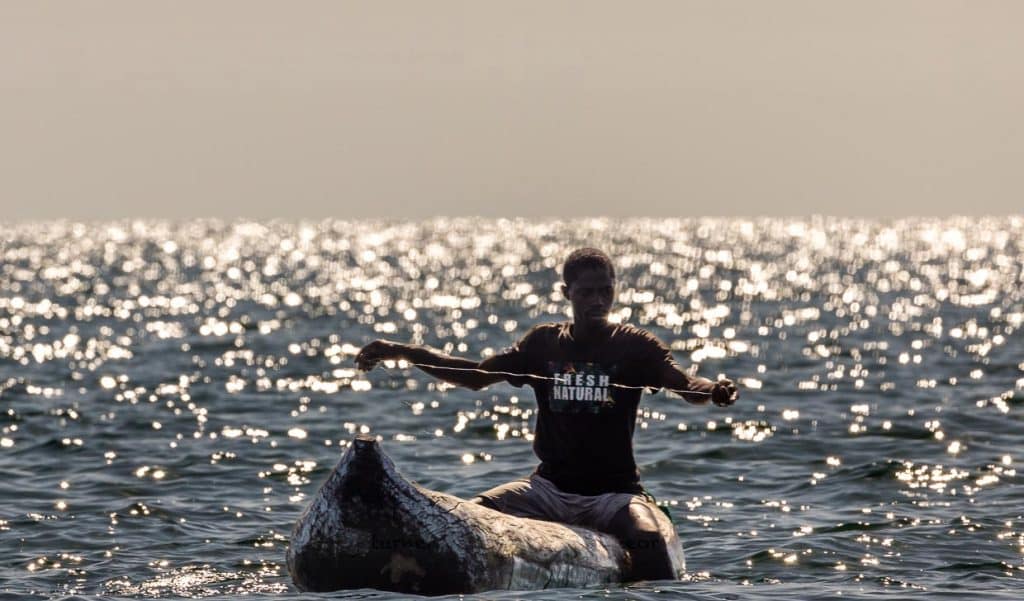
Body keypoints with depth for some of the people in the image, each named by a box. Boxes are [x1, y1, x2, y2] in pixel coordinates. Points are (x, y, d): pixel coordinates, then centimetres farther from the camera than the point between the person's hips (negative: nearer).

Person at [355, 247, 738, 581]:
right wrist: (402, 353, 1)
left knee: (647, 538, -33)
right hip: (551, 486, 3)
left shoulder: (634, 346, -2)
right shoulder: (544, 342, 7)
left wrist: (713, 390, -41)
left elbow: (685, 385, -16)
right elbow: (477, 376, 10)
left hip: (613, 491, -3)